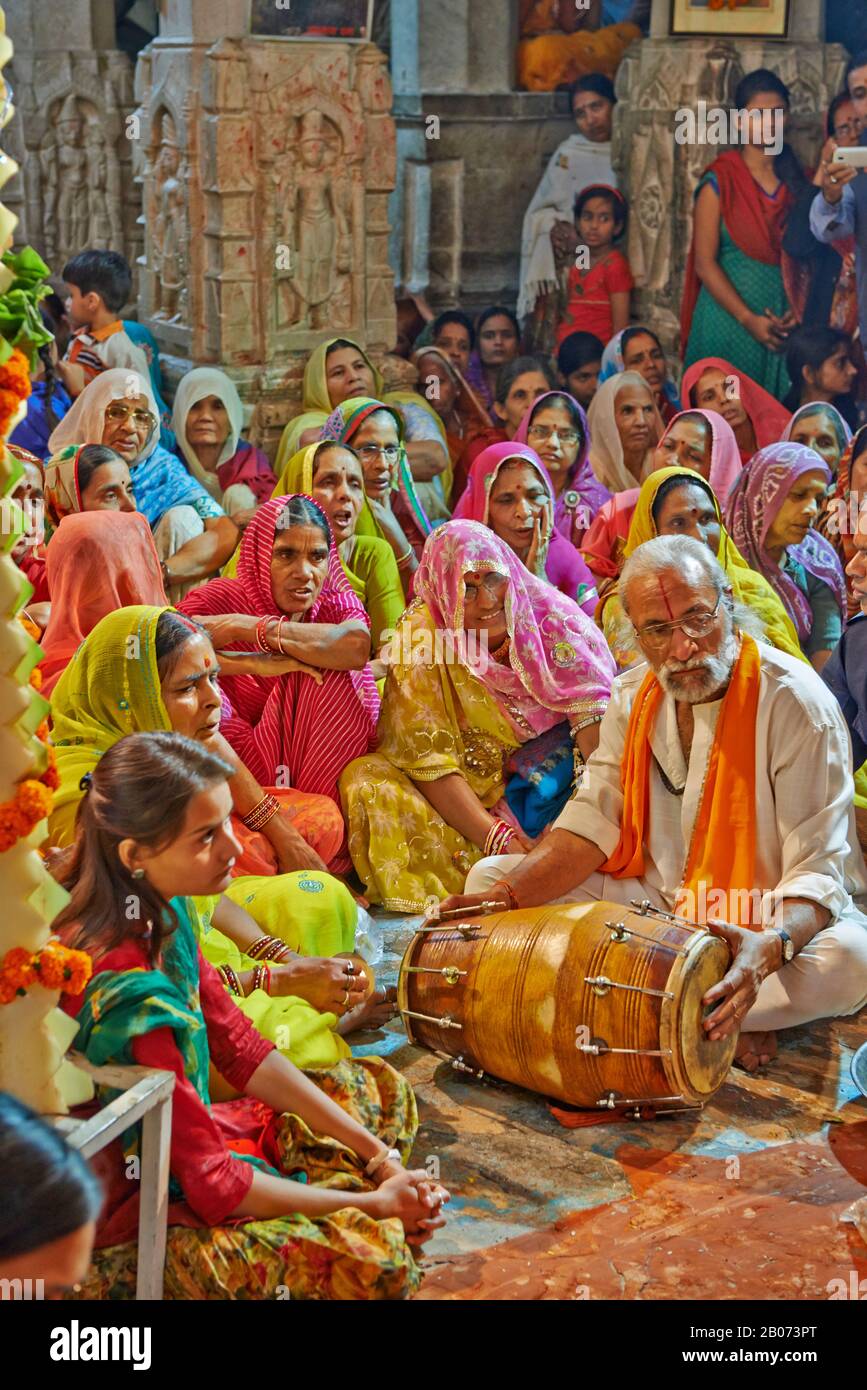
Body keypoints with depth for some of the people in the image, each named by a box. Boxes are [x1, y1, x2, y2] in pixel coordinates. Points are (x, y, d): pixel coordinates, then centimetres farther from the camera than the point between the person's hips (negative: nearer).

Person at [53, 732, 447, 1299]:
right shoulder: (129, 995, -33)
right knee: (375, 1255, -26)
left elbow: (242, 1051, 4)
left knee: (378, 1086, 15)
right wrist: (374, 1202, -16)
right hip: (130, 1227, -9)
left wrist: (375, 1152, -1)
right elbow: (213, 1184, -27)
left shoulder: (159, 911, -5)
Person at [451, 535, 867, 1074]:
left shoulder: (796, 702, -19)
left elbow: (819, 869, -24)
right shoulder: (633, 696, -1)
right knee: (489, 876, -7)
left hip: (774, 918, -5)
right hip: (657, 899, 6)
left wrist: (771, 947, -45)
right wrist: (506, 896, -21)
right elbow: (591, 826, -3)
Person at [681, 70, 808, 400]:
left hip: (784, 327, 3)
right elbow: (704, 263, -8)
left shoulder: (797, 181, 8)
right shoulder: (719, 181, -4)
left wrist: (798, 310, -10)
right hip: (730, 320, -3)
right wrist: (748, 319, -14)